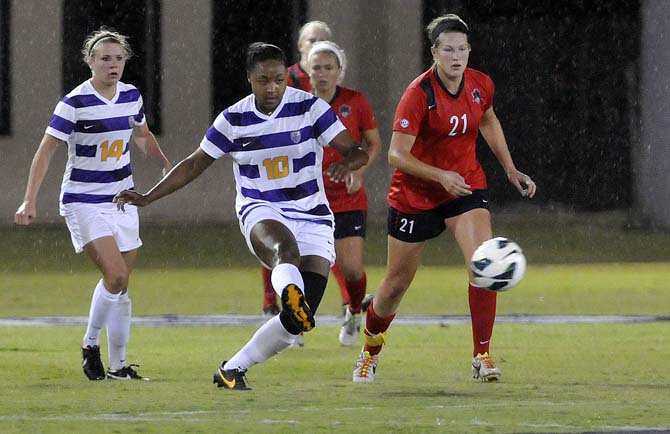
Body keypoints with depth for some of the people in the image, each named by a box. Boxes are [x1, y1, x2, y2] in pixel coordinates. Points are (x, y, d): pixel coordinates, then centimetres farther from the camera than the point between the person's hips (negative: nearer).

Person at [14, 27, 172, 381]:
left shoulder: (131, 97, 2)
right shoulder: (75, 103, -15)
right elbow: (45, 151, -14)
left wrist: (167, 165, 24)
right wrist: (30, 200, -19)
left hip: (121, 199, 6)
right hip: (84, 202, -6)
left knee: (121, 284, 6)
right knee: (115, 275, -19)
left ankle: (118, 365, 16)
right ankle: (90, 344, 0)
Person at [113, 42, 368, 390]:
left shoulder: (309, 108, -3)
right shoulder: (233, 120, 1)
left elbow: (356, 151, -6)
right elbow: (194, 165, 12)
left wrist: (348, 162, -31)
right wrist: (146, 198, 7)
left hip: (311, 216, 1)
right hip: (261, 212, -1)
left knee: (298, 320, -12)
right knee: (285, 247, -42)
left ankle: (233, 370, 4)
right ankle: (291, 293, -77)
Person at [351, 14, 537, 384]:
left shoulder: (481, 85, -6)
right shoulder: (419, 93, -21)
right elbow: (396, 155, -24)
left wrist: (510, 170, 15)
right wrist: (441, 177, -36)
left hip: (467, 184, 3)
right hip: (415, 195, -3)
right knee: (397, 283, 8)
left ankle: (482, 356, -14)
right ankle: (370, 351, 34)